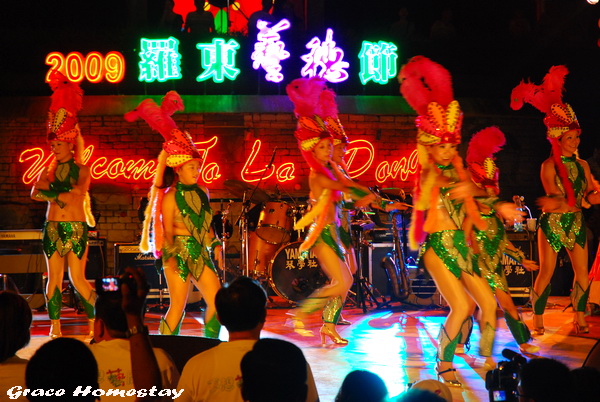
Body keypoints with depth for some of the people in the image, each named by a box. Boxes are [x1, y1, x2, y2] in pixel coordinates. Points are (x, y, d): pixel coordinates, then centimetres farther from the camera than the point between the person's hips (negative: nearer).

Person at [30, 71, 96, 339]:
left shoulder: (81, 170, 0)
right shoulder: (49, 170, 11)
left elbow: (78, 192, -17)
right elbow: (35, 194, -3)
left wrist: (50, 192, -11)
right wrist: (62, 193, -17)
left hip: (76, 228, -4)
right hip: (52, 227, 4)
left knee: (78, 279, -6)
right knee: (54, 278, 1)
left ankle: (94, 322, 8)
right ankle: (55, 326, 4)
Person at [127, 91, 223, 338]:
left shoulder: (201, 193, 11)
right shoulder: (171, 197, -7)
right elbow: (167, 230, -9)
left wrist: (215, 244, 9)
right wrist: (169, 255, -19)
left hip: (200, 252, 6)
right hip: (179, 251, -6)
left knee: (216, 301, 2)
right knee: (178, 306, -5)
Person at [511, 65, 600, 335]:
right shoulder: (549, 166, -7)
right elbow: (554, 196, -17)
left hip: (575, 222, 5)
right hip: (552, 222, -5)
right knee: (546, 272, -5)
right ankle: (537, 319, 3)